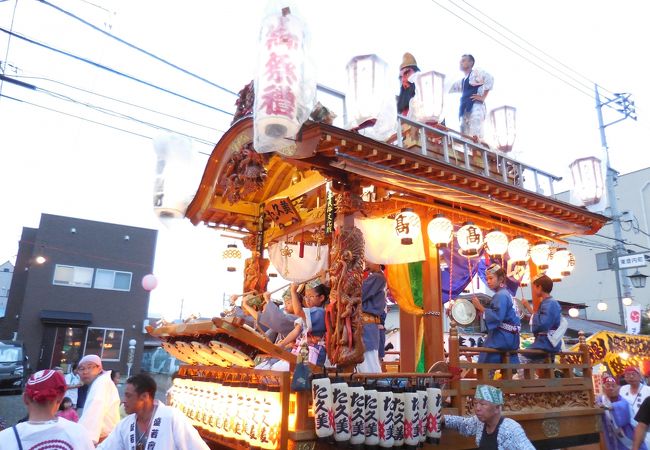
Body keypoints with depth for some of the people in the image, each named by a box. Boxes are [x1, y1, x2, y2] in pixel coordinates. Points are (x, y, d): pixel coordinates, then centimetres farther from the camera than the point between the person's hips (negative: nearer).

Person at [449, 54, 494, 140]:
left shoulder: (476, 72, 5)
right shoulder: (462, 81, 27)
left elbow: (489, 79, -11)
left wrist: (483, 97, -12)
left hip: (475, 107, -8)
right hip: (465, 110, 8)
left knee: (475, 137, -19)